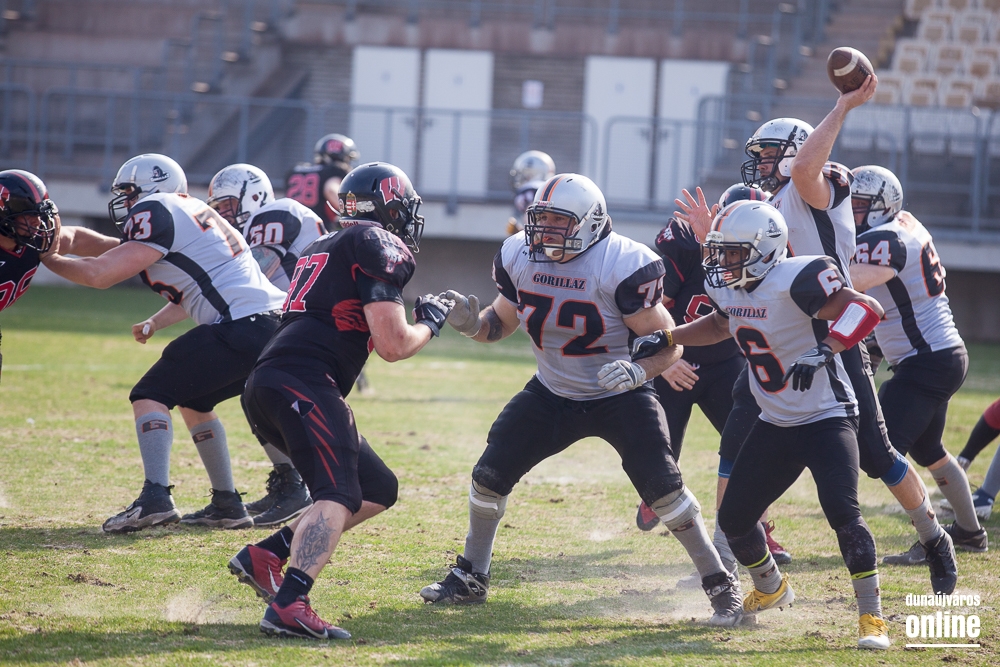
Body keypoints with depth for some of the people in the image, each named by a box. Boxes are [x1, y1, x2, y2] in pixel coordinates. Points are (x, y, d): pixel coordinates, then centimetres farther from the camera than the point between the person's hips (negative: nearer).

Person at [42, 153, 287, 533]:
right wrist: (155, 323, 30)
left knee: (152, 395, -3)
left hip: (242, 327, -9)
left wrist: (49, 259, 7)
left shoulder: (158, 213, -4)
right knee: (192, 400, 24)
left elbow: (98, 274, -8)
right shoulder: (194, 215, 25)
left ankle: (155, 497, -20)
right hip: (274, 326, 9)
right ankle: (227, 505, 22)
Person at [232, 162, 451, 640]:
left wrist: (410, 315, 35)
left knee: (377, 490, 17)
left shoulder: (323, 247, 28)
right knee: (338, 497, -21)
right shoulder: (380, 247, 0)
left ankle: (265, 555, 8)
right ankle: (288, 608, -41)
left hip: (266, 386, 9)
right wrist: (429, 323, 13)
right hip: (301, 383, -9)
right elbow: (393, 345, -6)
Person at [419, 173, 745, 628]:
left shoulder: (622, 266, -25)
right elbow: (501, 322, 7)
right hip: (552, 395, 5)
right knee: (490, 474, -1)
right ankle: (470, 578, 20)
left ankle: (721, 585, -5)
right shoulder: (519, 258, -8)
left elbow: (668, 343, -19)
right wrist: (470, 323, -15)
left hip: (619, 398, -5)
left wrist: (638, 370, -39)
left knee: (662, 486, -18)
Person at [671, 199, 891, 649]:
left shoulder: (795, 280, -24)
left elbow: (865, 308, -31)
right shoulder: (728, 287, 2)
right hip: (775, 423, 8)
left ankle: (872, 617, -14)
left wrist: (824, 350, -43)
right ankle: (771, 589, 38)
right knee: (733, 518, 9)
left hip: (826, 418, -8)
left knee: (842, 513, -24)